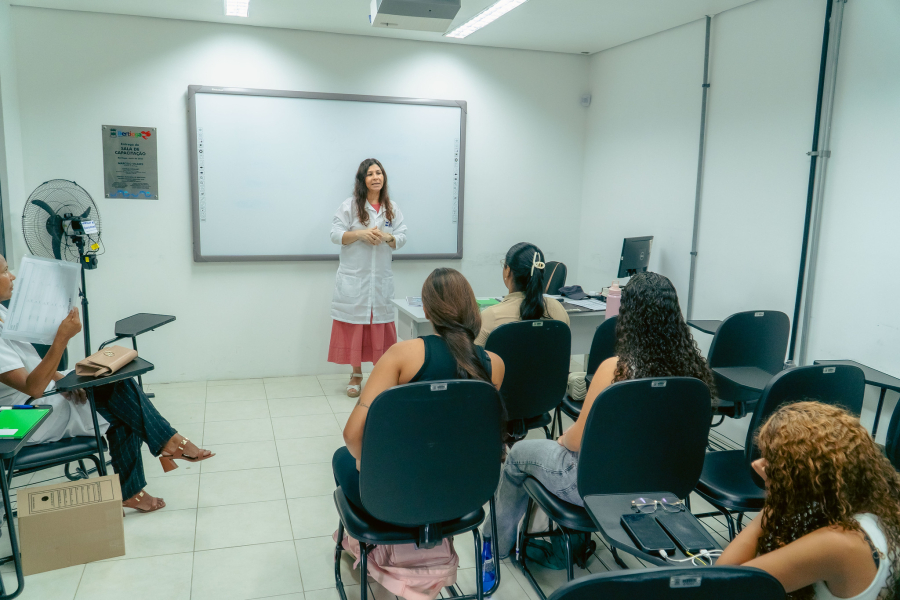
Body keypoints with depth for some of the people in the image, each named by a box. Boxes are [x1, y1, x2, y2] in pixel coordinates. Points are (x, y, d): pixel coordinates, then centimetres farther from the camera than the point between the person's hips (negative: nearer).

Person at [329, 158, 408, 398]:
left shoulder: (392, 208, 8)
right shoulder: (349, 206, -1)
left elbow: (402, 238, 6)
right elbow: (335, 234, -4)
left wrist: (386, 237, -15)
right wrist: (360, 234, -17)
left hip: (381, 278, 2)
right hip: (353, 277, -2)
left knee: (380, 327, 4)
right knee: (354, 324, 2)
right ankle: (356, 375, 15)